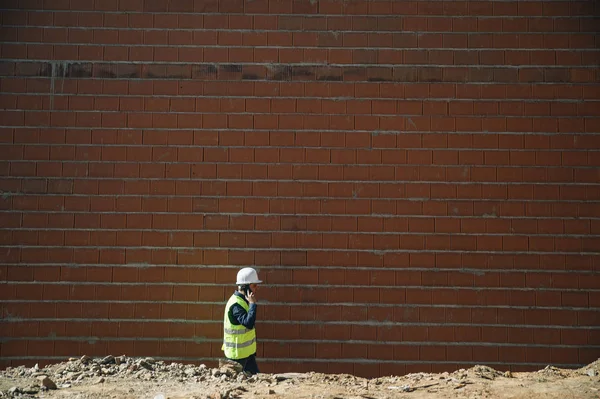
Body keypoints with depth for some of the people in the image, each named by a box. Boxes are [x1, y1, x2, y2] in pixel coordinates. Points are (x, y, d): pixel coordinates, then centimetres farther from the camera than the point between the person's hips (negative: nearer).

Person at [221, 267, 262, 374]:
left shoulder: (243, 300, 8)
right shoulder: (236, 304, -23)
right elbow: (249, 323, -33)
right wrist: (253, 304, -27)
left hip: (247, 351, 9)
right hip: (237, 353, -9)